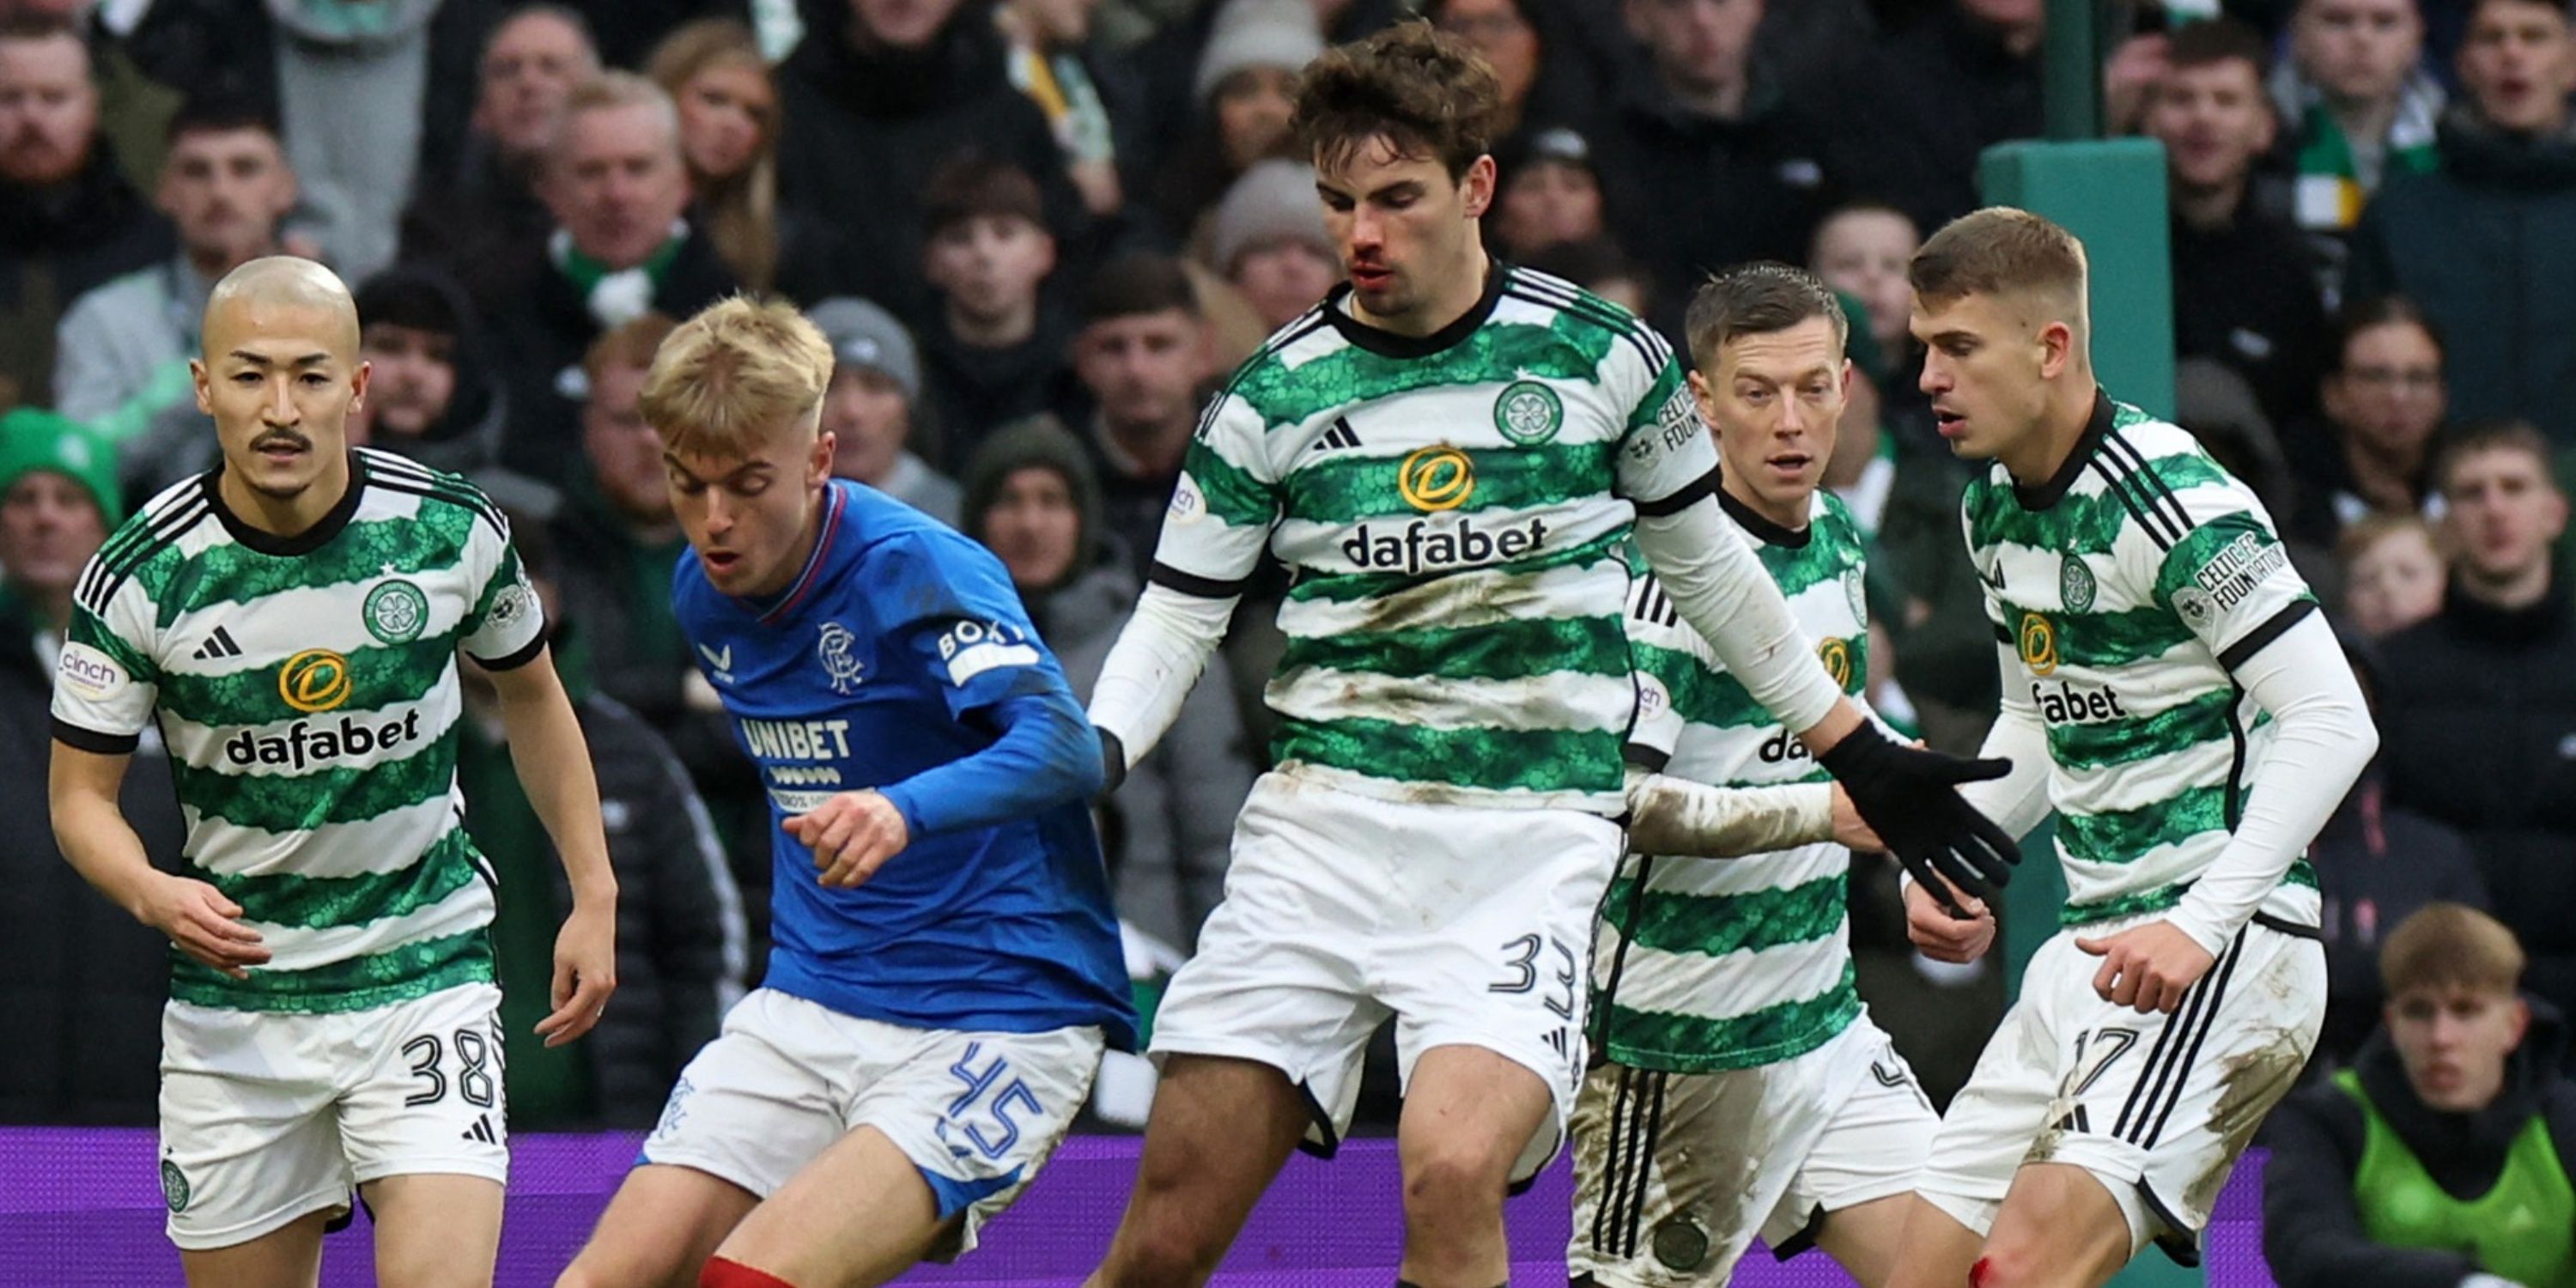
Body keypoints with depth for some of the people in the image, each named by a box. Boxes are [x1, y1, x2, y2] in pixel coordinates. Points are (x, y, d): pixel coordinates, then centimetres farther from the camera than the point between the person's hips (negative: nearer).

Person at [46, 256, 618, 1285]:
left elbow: (531, 695, 12)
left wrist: (594, 898, 9)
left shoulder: (452, 532, -8)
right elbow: (81, 794, -2)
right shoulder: (138, 579, -11)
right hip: (234, 998, 1)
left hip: (425, 977, -1)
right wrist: (152, 893, -23)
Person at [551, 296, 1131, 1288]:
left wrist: (908, 812, -51)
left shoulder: (917, 571, -17)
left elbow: (1066, 749, -34)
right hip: (808, 1009, 7)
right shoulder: (704, 594, 6)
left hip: (999, 1014, -7)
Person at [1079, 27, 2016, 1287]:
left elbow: (1708, 567, 17)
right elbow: (1174, 623, 8)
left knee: (1452, 1171, -28)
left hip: (1531, 839, -1)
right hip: (1319, 824, 2)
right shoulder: (1272, 398, 3)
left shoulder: (1601, 357, 2)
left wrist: (1860, 757, 21)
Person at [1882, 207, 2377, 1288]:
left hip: (2228, 947, -9)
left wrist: (2205, 923, -28)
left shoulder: (2176, 505, -17)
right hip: (2088, 945, 9)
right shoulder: (1994, 507, 11)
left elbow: (2334, 723, -21)